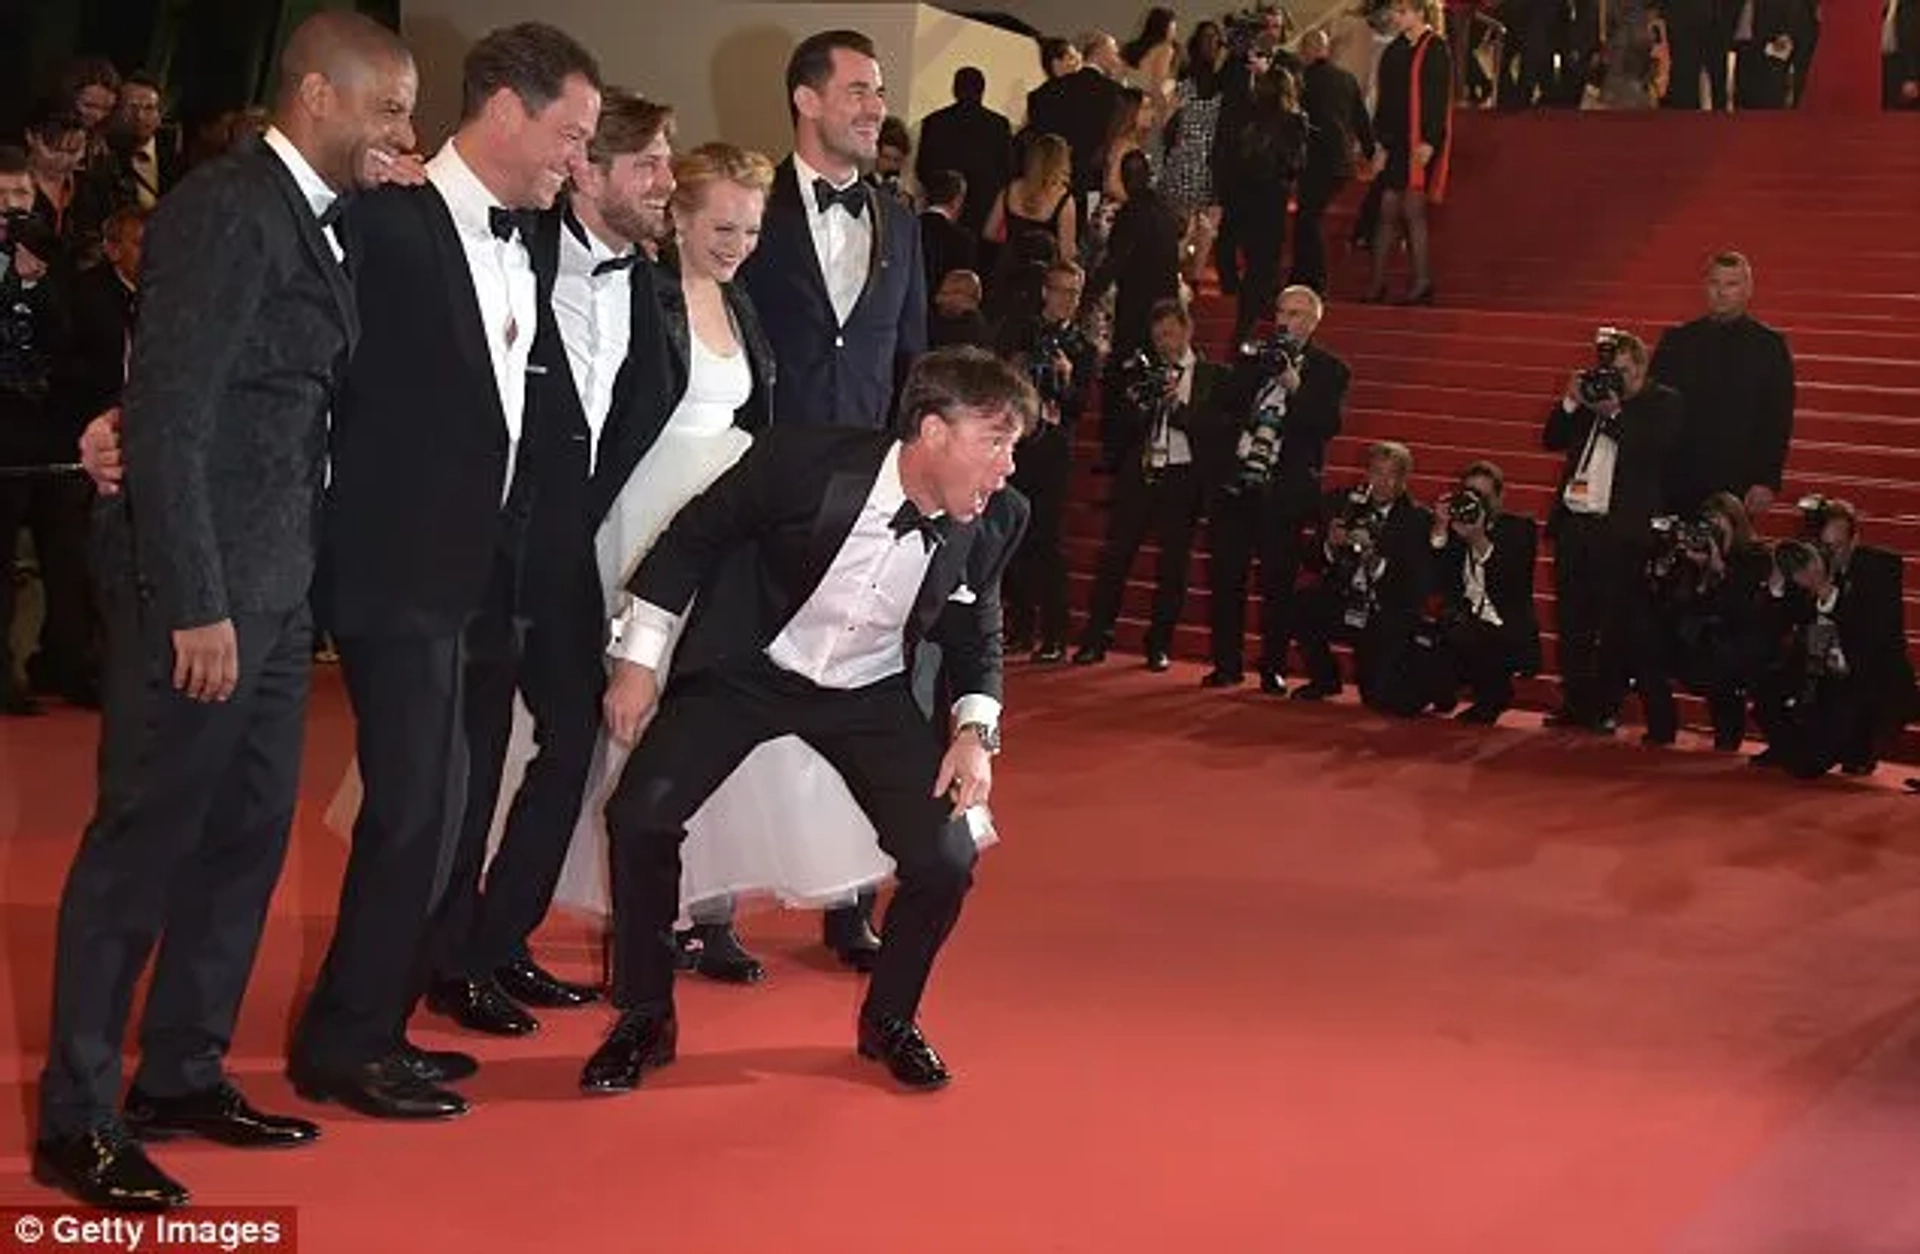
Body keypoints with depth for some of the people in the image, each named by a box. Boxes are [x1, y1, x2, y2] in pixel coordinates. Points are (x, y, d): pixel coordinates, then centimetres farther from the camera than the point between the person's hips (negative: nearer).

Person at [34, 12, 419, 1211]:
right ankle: (77, 1115, 13)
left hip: (277, 587, 9)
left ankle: (183, 1073, 28)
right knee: (144, 842, 1)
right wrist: (194, 607, -19)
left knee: (247, 836, 14)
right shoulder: (226, 209, -14)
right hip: (204, 589, -9)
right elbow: (167, 418, -18)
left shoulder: (319, 219, 12)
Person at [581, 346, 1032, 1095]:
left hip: (868, 693, 2)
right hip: (747, 668, -2)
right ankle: (645, 1020, 5)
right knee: (638, 814, -18)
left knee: (946, 858, -13)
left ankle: (888, 1020, 17)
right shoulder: (803, 459, -25)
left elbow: (975, 636, 5)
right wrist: (638, 658, -7)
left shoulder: (995, 520, -15)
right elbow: (697, 535, -8)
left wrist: (976, 729, -11)